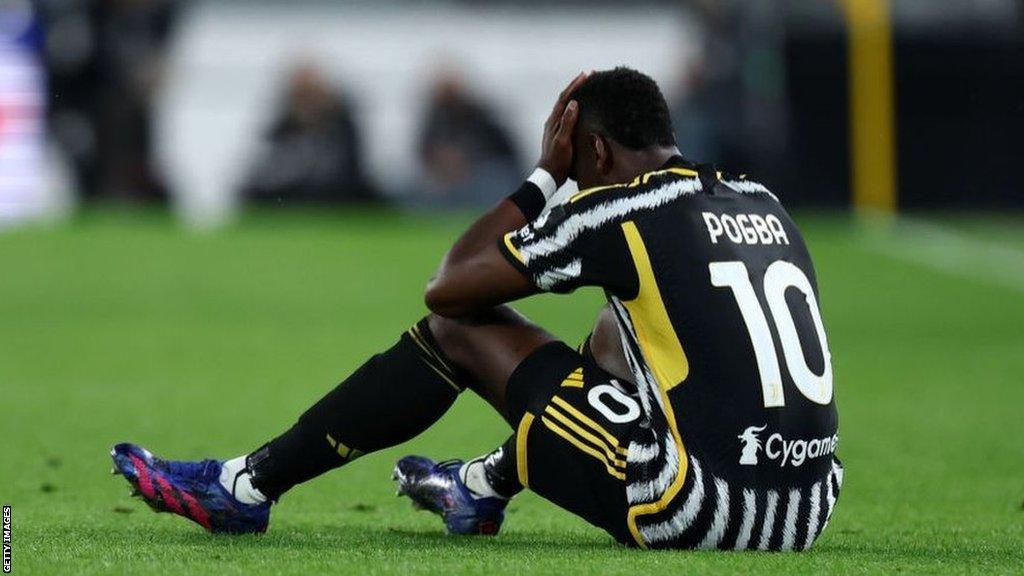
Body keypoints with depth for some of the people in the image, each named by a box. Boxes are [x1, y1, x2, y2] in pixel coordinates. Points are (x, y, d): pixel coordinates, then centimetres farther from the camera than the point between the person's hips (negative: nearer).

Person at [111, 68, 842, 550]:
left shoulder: (620, 214, -6)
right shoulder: (761, 203, 14)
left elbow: (448, 285, 3)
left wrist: (547, 172, 11)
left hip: (706, 514, -7)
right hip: (809, 512, 7)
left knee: (458, 328, 8)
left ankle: (247, 488, 17)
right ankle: (486, 487, 49)